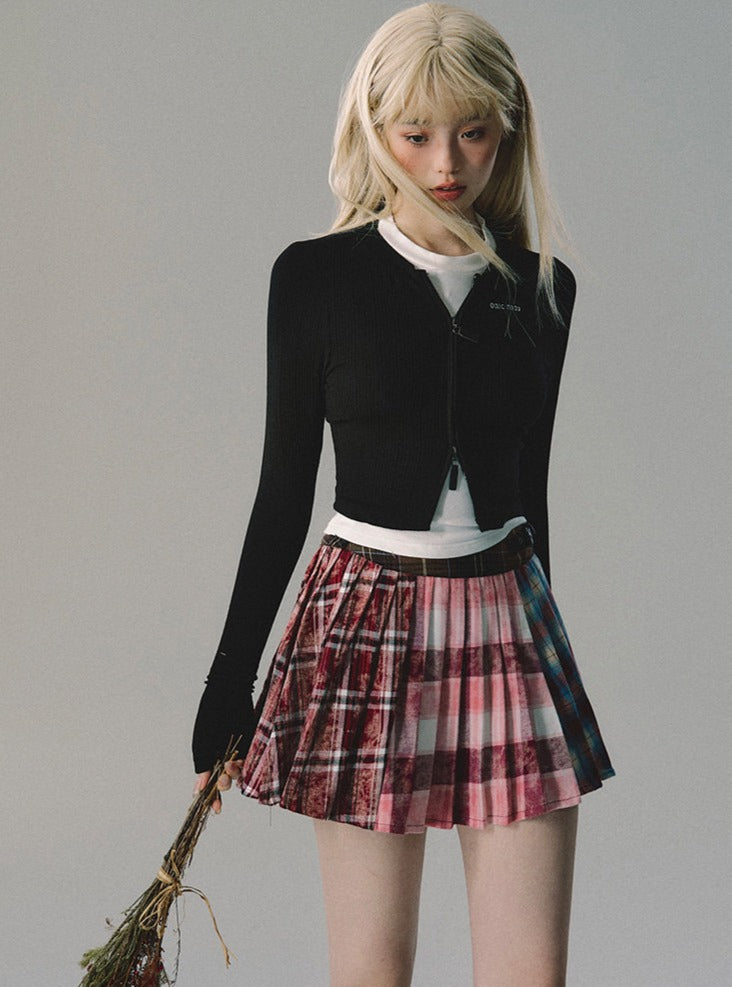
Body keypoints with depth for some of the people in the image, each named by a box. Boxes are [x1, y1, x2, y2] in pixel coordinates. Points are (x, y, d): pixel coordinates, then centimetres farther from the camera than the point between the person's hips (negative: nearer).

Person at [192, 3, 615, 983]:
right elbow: (285, 486, 3)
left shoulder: (541, 286, 7)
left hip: (507, 618, 2)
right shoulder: (316, 277, -1)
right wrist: (229, 677, 3)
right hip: (365, 620, -2)